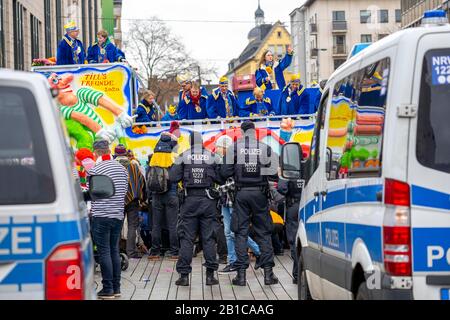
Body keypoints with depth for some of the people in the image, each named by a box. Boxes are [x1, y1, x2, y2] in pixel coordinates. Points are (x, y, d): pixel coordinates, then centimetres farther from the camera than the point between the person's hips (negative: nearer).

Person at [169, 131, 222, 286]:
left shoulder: (183, 157, -2)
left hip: (189, 200, -1)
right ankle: (210, 275, 4)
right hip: (207, 200, 1)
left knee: (186, 238, 3)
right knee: (208, 237, 5)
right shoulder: (212, 157, 2)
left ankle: (184, 275, 2)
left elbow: (173, 177, -6)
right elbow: (220, 179, 1)